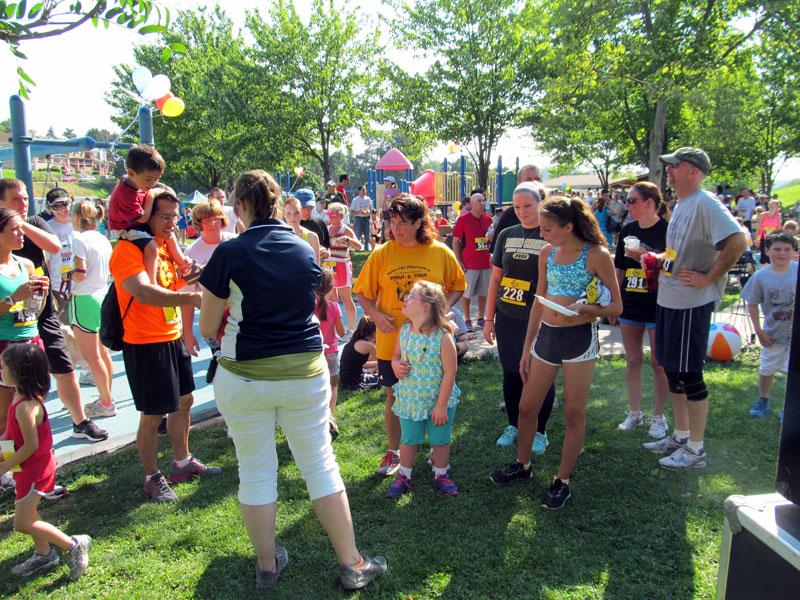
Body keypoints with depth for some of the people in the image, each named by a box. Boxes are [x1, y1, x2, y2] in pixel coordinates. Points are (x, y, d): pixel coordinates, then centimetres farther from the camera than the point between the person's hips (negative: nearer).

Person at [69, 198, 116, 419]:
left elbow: (80, 274, -19)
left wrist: (68, 273, -1)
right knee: (102, 353, 15)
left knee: (91, 357, 0)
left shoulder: (80, 239, -14)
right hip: (103, 297, 8)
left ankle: (106, 403, 6)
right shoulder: (104, 240, 9)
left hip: (85, 300, -8)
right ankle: (106, 398, 24)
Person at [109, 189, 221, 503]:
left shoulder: (165, 244, 10)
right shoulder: (128, 249, -18)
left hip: (173, 338, 9)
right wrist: (190, 298, -43)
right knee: (153, 414, 1)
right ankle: (152, 478, 19)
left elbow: (179, 281, 16)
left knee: (183, 401, 18)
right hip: (145, 344, -9)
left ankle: (182, 462, 36)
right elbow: (143, 292, -34)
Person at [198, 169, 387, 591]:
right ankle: (352, 564, 20)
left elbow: (207, 328, -3)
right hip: (305, 370, 3)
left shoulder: (230, 254, -9)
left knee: (256, 469, 14)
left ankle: (267, 565, 29)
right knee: (320, 464, 12)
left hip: (245, 376, -2)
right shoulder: (305, 249, 3)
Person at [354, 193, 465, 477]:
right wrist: (374, 314, -15)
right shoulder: (381, 254, -3)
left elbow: (457, 286, 8)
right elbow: (363, 293, 3)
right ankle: (394, 452, 32)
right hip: (392, 341, 0)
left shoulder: (440, 252, -3)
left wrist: (445, 306, -10)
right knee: (394, 398, 12)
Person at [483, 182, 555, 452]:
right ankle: (513, 425, 30)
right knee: (511, 373, 12)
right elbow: (495, 279, 9)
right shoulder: (507, 235, 6)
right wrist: (489, 318, 8)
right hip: (507, 319, 4)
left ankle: (539, 431, 26)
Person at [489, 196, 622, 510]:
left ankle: (562, 481, 21)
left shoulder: (596, 255, -10)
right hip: (546, 336, 6)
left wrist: (584, 309, -27)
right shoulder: (547, 254, 6)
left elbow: (616, 307, -7)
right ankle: (523, 465, 34)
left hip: (580, 338, -5)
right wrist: (527, 348, 12)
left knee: (574, 414, 5)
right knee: (527, 407, 12)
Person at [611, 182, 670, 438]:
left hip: (657, 306, -5)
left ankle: (659, 417, 20)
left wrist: (644, 257, -21)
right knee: (632, 361, 11)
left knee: (658, 363, 5)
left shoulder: (667, 230, -9)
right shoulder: (627, 231, 7)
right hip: (630, 306, 5)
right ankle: (635, 413, 24)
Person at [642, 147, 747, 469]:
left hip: (691, 304, -10)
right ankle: (680, 436, 33)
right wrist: (658, 259, 8)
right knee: (672, 370, 17)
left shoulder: (705, 204, -16)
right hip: (669, 300, 10)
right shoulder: (681, 205, 14)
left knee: (689, 375, 0)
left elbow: (738, 240, -27)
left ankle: (696, 450, 15)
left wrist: (708, 278, -22)